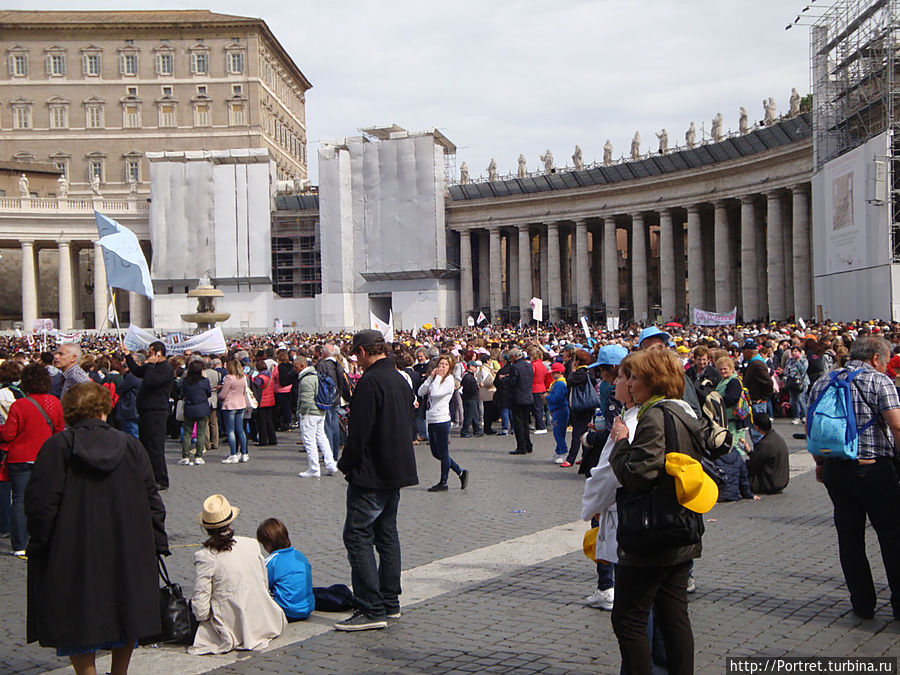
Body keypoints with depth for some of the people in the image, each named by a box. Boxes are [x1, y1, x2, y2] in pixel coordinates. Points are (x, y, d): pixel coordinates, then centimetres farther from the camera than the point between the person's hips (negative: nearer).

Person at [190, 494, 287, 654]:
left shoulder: (204, 557, -17)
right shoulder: (252, 544, -4)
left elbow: (201, 608, -17)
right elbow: (265, 584, 8)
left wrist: (202, 615, 6)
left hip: (233, 629, -5)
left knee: (192, 602, 19)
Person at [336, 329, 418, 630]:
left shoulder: (369, 382, -17)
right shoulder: (400, 380, 12)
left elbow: (360, 431, -20)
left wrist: (346, 465, -6)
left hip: (372, 473, -10)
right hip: (397, 470, 10)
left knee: (357, 535, -6)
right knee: (386, 533, 15)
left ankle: (372, 609, -9)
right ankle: (390, 602, 21)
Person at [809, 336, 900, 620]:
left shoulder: (822, 383, 9)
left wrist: (820, 463, 21)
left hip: (834, 469, 4)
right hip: (874, 467, -4)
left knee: (850, 537, 11)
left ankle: (863, 604, 16)